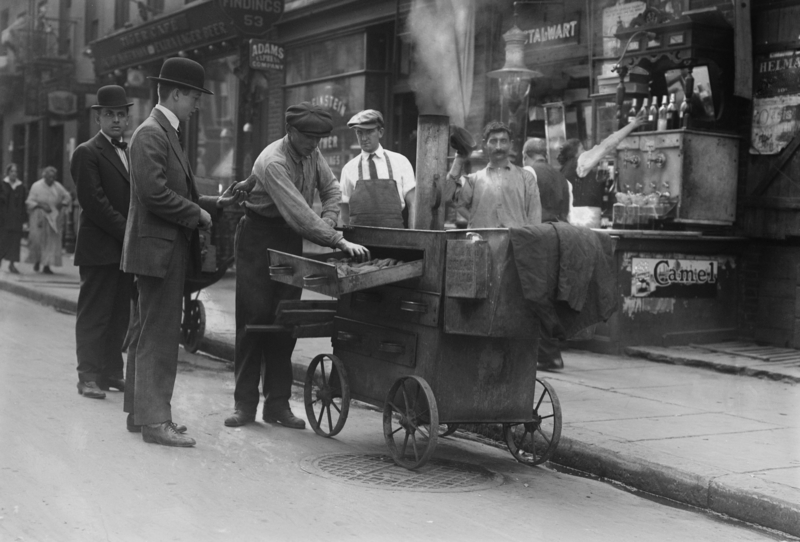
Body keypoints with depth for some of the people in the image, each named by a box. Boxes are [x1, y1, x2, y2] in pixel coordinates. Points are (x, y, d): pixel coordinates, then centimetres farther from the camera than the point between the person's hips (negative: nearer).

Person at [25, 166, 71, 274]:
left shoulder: (58, 186, 3)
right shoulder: (36, 186, -3)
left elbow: (67, 197, 12)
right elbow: (30, 201, -5)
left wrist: (61, 204, -6)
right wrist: (41, 206, -19)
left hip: (54, 218, 2)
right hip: (39, 217, -2)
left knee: (52, 241, -4)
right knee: (38, 240, -2)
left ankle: (46, 265, -2)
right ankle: (37, 260, 23)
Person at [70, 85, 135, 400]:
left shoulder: (131, 152, 16)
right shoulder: (87, 153, -5)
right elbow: (94, 202, -14)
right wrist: (127, 231, -15)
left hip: (125, 247, 7)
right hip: (99, 248, -6)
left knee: (119, 315, 9)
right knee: (94, 314, -2)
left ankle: (112, 372, 17)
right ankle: (89, 376, 3)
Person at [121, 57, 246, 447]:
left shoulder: (166, 133, 18)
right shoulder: (151, 133, -14)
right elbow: (154, 193, -23)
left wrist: (214, 204, 10)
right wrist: (198, 215, -13)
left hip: (167, 249, 11)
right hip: (158, 249, -11)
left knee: (147, 333, 15)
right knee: (159, 335, -8)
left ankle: (140, 412, 24)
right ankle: (155, 420, -3)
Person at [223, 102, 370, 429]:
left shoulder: (311, 154, 0)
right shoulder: (273, 161, -24)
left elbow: (331, 190, 12)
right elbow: (298, 213, -32)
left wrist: (326, 226, -6)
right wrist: (338, 241, -35)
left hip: (290, 239, 6)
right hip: (259, 238, -6)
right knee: (254, 318, -6)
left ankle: (277, 404, 9)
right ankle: (244, 403, 2)